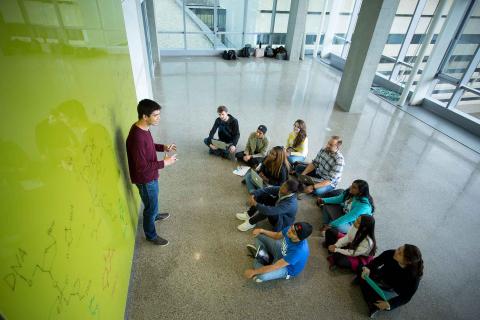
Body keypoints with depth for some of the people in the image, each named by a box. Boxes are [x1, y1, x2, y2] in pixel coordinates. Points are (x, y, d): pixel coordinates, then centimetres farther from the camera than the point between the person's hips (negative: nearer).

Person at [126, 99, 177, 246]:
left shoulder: (143, 128, -4)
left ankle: (155, 215, 61)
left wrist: (163, 147, 0)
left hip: (150, 176, 9)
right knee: (150, 207, 11)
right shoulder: (137, 137, -34)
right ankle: (151, 236, 33)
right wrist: (164, 163, -26)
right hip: (145, 179, -9)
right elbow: (141, 167, -30)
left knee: (153, 202, 33)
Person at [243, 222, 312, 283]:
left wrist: (254, 272, -24)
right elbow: (276, 236, -2)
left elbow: (275, 267, -33)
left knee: (260, 276, -29)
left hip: (288, 268, -6)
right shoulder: (292, 229, -26)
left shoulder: (298, 251, -43)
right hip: (282, 252, 6)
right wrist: (262, 231, -19)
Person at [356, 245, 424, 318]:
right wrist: (368, 269, -34)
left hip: (394, 290, -3)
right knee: (361, 271, -9)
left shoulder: (414, 276, -34)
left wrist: (389, 304, -33)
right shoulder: (390, 254, -31)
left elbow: (406, 296, -22)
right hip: (382, 277, 3)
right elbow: (376, 262, -14)